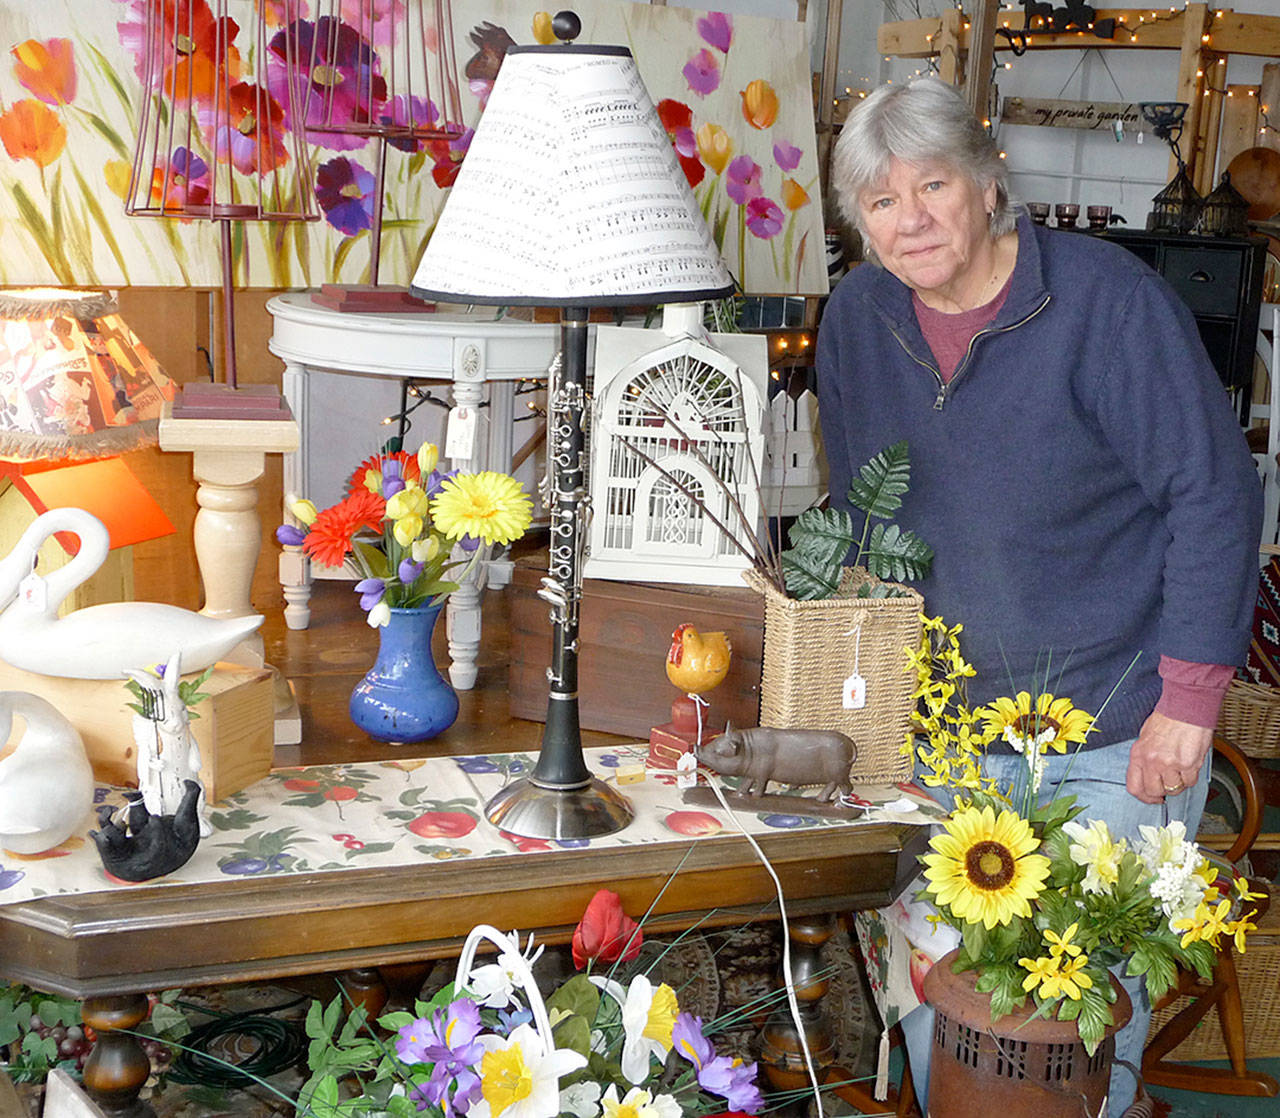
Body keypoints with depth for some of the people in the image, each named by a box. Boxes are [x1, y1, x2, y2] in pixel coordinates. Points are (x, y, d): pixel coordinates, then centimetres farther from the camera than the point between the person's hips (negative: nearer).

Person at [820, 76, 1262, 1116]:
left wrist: (1189, 702, -15)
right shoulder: (857, 318, 1)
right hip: (954, 718, 5)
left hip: (1121, 724, -4)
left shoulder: (1108, 298, -15)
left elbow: (1215, 495, -13)